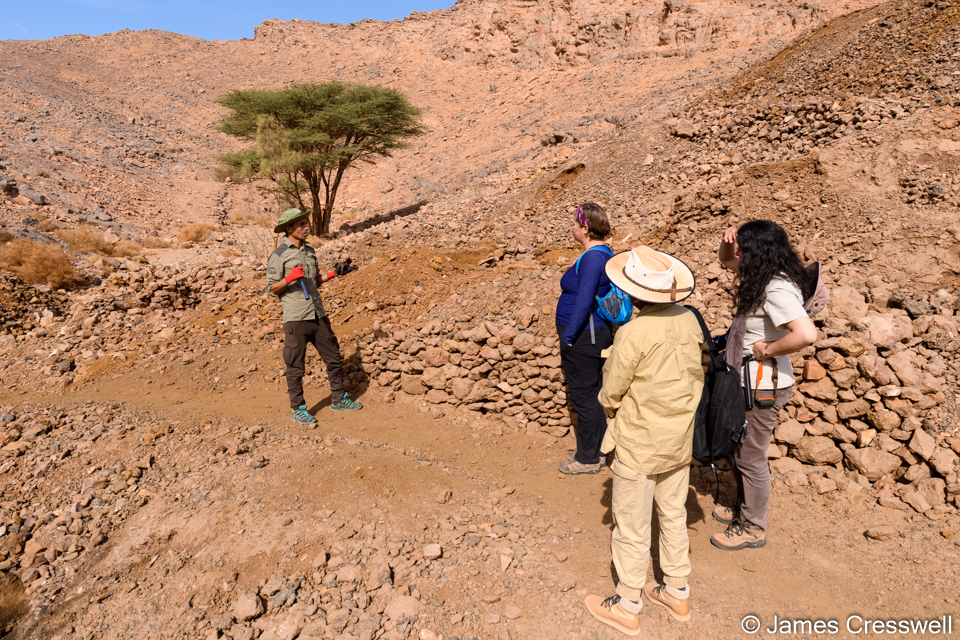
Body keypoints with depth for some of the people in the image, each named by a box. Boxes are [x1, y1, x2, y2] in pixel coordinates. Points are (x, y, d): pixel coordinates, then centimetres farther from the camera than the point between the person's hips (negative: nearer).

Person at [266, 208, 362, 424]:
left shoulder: (309, 251, 13)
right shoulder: (278, 255, -7)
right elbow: (272, 288, -6)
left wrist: (331, 275, 5)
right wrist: (289, 278, -23)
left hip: (318, 315, 7)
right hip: (295, 318, -6)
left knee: (333, 357, 12)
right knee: (295, 366, 3)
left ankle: (338, 399, 26)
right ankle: (298, 410, 16)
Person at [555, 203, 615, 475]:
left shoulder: (592, 257, -20)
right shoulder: (603, 253, 11)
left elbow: (583, 302, -25)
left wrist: (568, 337, -19)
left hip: (584, 337, -10)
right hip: (596, 333, 10)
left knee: (583, 396, 2)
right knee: (591, 395, 19)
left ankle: (588, 458, 17)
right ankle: (594, 452, 32)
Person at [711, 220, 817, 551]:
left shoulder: (778, 289, -26)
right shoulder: (763, 276, 3)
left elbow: (806, 334, -40)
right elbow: (726, 262, 20)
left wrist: (768, 350, -25)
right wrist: (727, 244, -1)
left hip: (762, 387, -10)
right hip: (745, 380, 10)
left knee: (750, 457, 7)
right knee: (738, 450, 24)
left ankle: (753, 527, 27)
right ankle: (743, 508, 45)